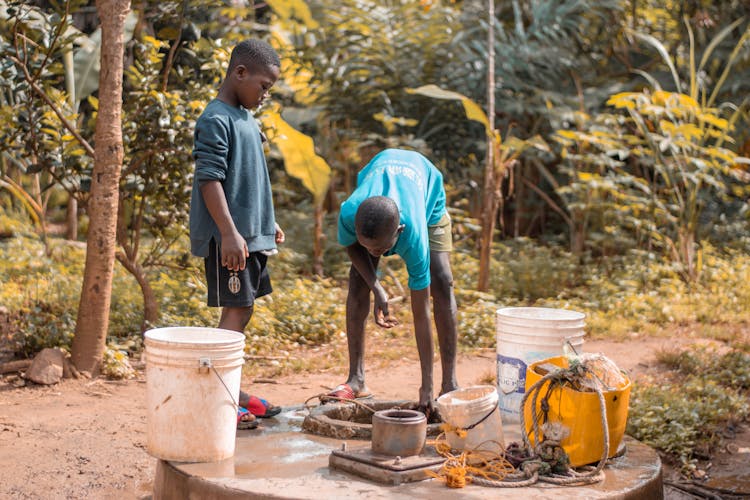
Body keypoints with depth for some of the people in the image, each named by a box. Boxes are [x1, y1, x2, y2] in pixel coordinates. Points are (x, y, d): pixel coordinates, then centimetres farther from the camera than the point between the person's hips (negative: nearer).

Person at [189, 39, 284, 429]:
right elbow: (210, 180, -20)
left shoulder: (246, 118, 16)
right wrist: (229, 233, -24)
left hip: (251, 235, 9)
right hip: (229, 238, -9)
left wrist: (267, 223, 25)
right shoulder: (216, 120, -14)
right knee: (236, 310, -8)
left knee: (241, 310, 13)